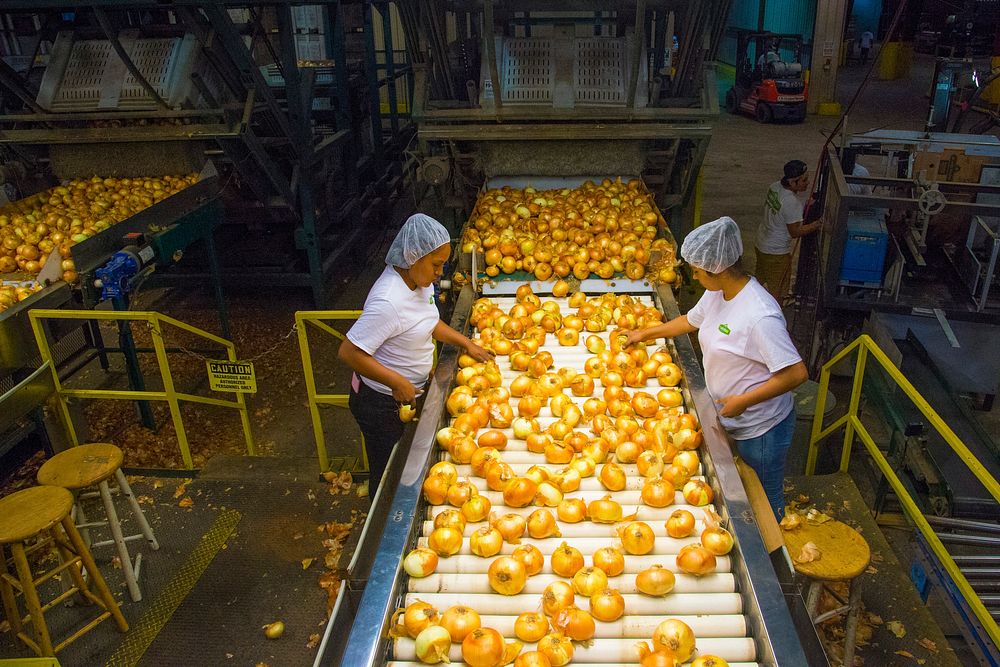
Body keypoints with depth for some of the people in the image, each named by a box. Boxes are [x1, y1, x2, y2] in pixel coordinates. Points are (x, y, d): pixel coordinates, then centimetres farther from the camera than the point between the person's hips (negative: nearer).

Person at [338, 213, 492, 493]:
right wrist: (397, 382, -28)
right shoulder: (388, 302, -33)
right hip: (382, 403, -9)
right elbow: (349, 352, -30)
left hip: (409, 393, 9)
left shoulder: (419, 280, -5)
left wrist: (467, 344, 5)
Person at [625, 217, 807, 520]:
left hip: (762, 428, -8)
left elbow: (796, 373, -31)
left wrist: (743, 400, -27)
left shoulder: (760, 316, -32)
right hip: (732, 421, 8)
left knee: (766, 500, 15)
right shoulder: (716, 293, -4)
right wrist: (645, 333, 21)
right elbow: (690, 321, 17)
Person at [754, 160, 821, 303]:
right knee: (777, 291, 8)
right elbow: (795, 232, -23)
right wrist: (818, 224, -16)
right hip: (777, 252, -9)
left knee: (759, 276, 28)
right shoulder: (792, 202, -30)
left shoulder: (775, 186, -7)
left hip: (761, 243, 9)